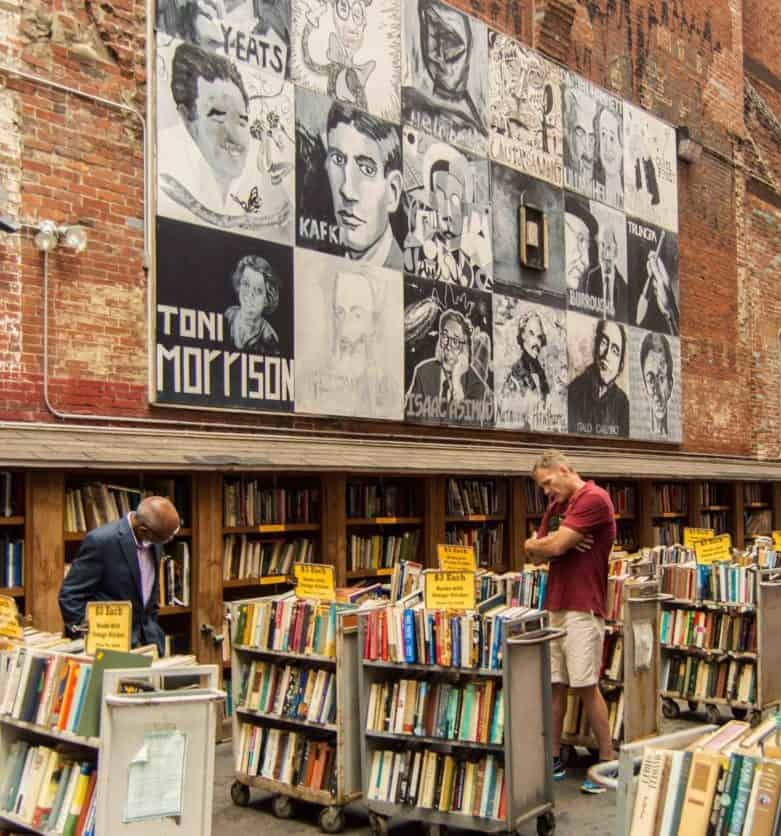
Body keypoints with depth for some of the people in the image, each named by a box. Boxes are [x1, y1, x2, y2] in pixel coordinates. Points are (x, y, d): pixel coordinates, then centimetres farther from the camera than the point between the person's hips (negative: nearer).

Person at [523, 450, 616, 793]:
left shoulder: (593, 499, -11)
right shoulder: (556, 506, 19)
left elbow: (554, 546, -17)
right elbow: (533, 554, 13)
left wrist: (537, 544, 4)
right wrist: (557, 543, -6)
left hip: (582, 608, -8)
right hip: (553, 606, 8)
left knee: (586, 686, -4)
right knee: (554, 684, 8)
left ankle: (608, 762, 7)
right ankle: (553, 759, 16)